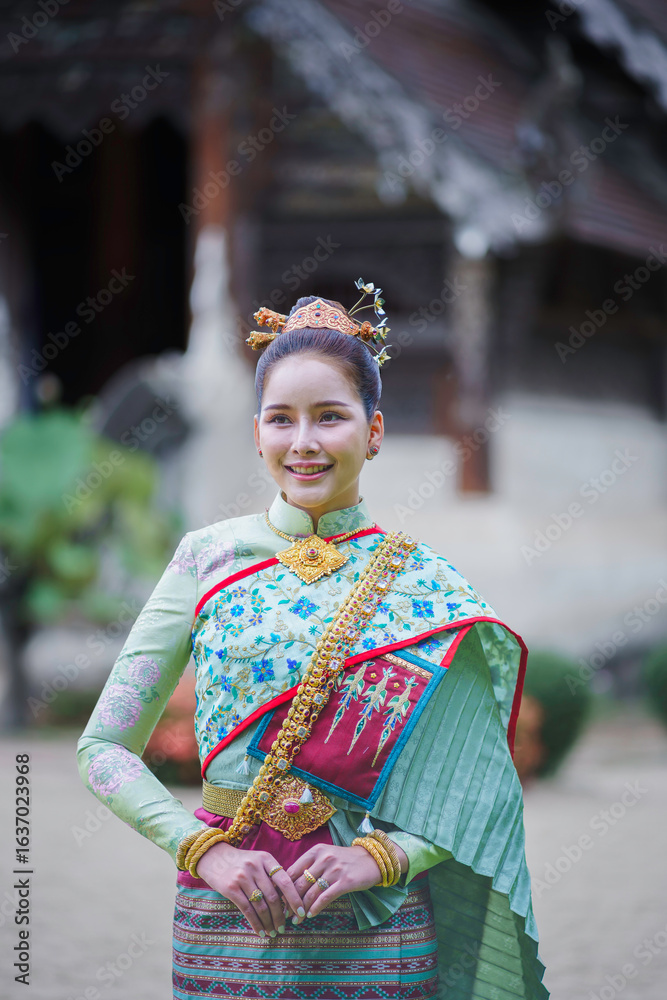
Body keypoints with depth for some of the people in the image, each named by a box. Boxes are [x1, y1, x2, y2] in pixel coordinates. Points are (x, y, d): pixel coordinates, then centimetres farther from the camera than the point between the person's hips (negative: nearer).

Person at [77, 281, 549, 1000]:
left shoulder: (424, 584, 0)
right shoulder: (209, 557, 0)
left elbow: (477, 781, 1)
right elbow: (105, 747, 0)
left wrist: (383, 855, -15)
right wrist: (203, 847, -13)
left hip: (382, 933, 0)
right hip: (228, 923, 0)